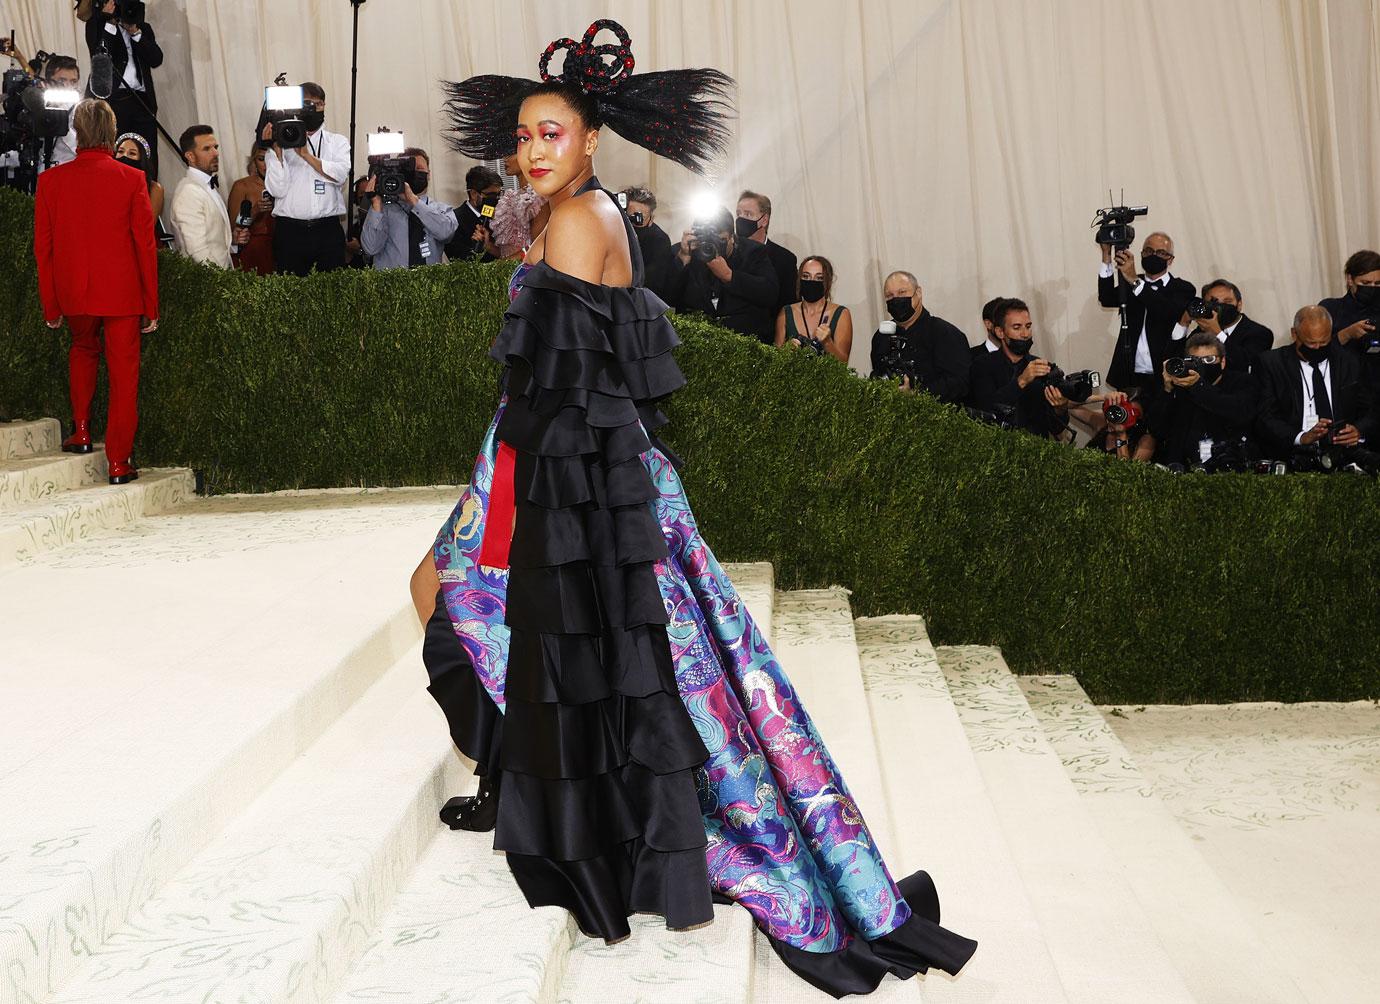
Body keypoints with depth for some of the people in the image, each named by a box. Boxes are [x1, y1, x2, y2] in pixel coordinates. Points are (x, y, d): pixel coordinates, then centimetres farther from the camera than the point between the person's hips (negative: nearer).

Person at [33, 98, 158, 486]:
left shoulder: (51, 180, -3)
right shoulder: (132, 179, -8)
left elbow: (43, 246, 1)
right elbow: (146, 245, -6)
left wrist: (51, 305, 10)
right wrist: (151, 305, 2)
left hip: (74, 292, 2)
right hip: (122, 293, -2)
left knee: (83, 349, 29)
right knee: (123, 373, 5)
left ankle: (81, 432, 22)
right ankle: (119, 462, 4)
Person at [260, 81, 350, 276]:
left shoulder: (338, 142, 12)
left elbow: (340, 174, -7)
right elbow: (277, 189, -2)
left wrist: (305, 154, -12)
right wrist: (277, 149, -10)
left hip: (328, 230, 1)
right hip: (290, 230, -1)